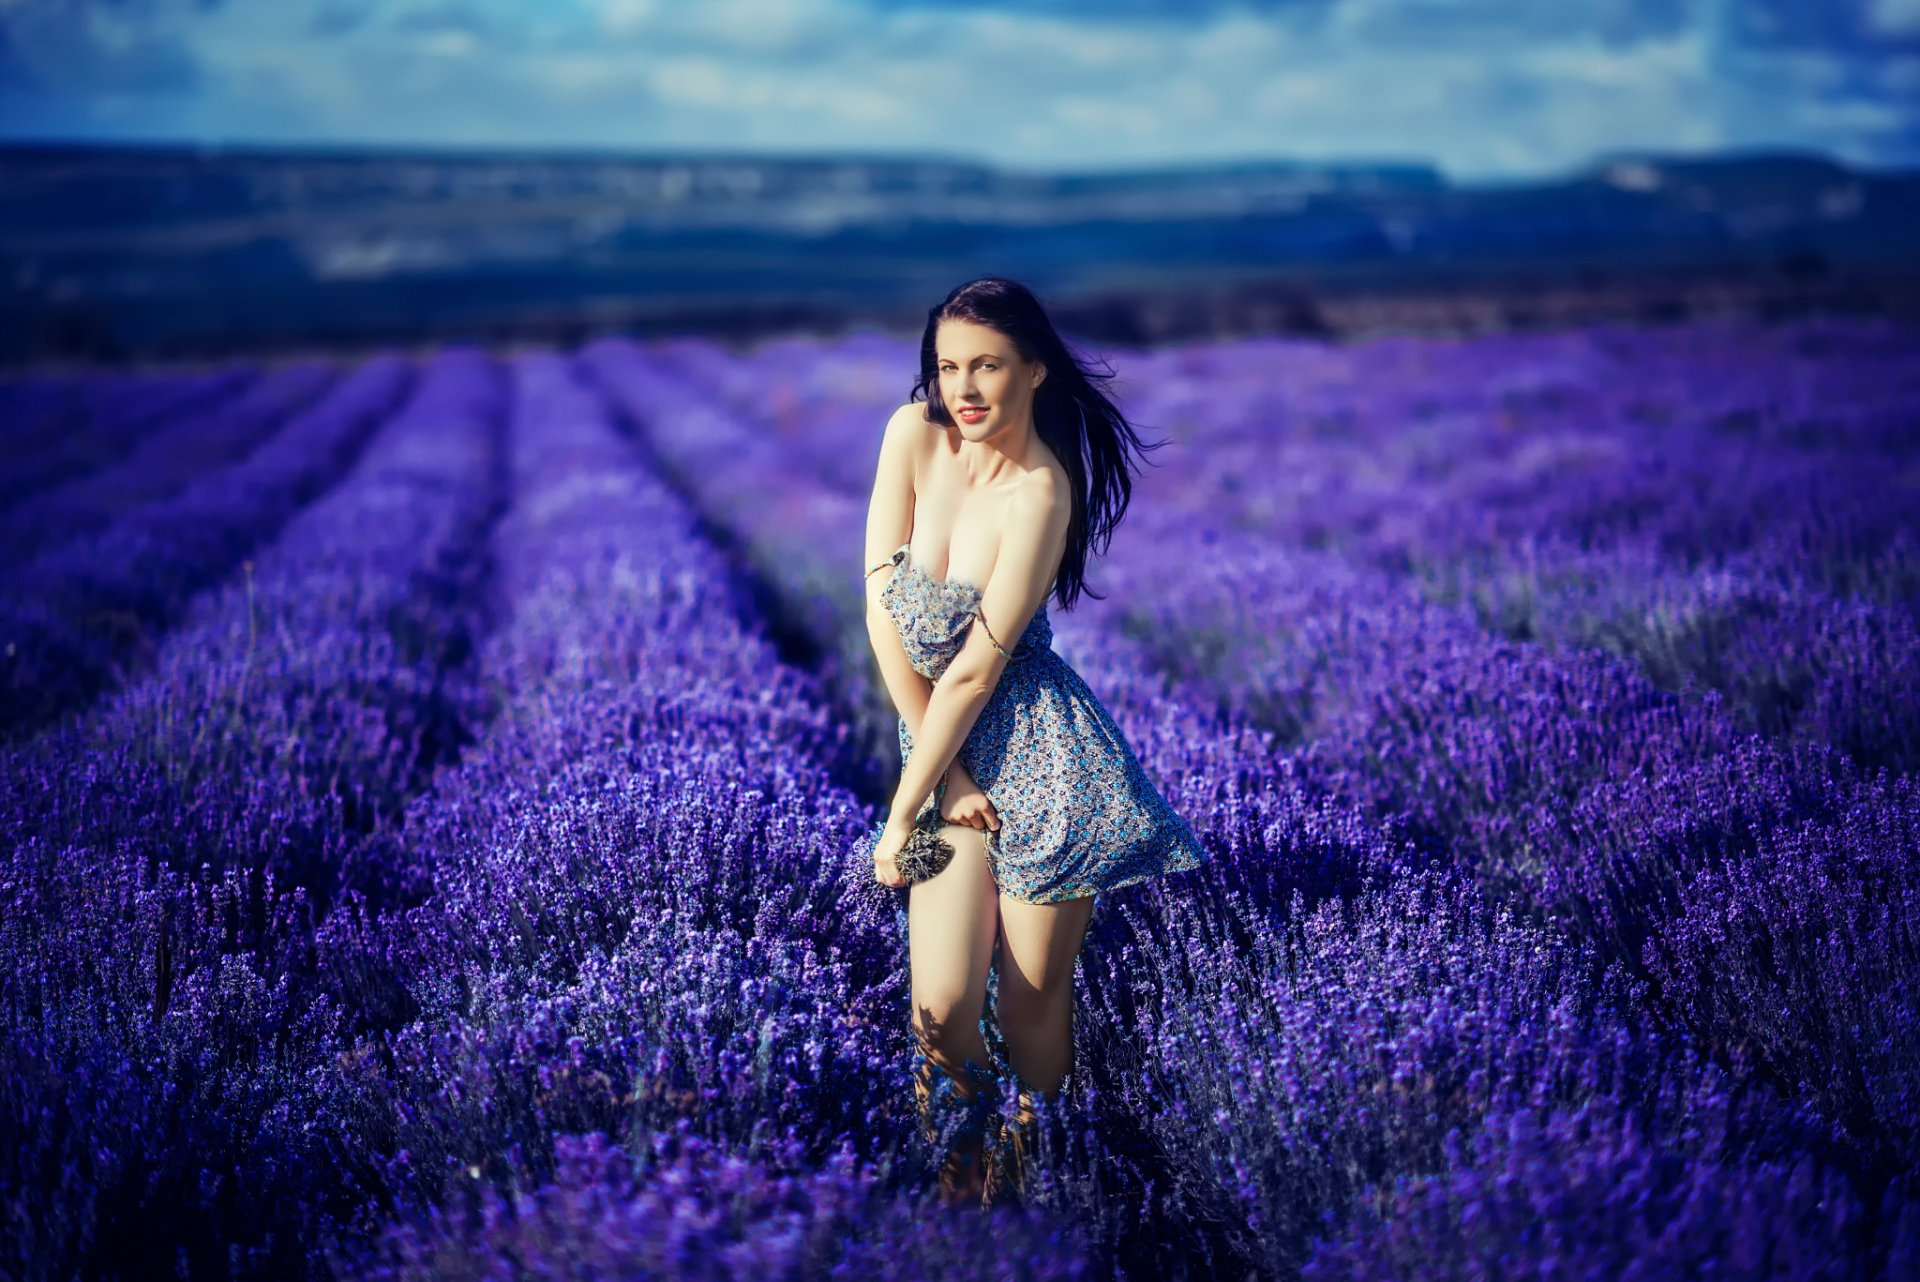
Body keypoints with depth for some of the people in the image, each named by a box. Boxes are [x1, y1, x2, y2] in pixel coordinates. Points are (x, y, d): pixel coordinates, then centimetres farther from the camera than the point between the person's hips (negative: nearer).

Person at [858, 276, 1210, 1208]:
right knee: (941, 1010, -6)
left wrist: (903, 812, -11)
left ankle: (1029, 1169, 29)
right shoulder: (914, 433, -2)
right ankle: (962, 1160, 25)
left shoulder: (1041, 491, -16)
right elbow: (881, 607, -5)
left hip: (1034, 750, -4)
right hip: (945, 750, 4)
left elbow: (974, 670, -15)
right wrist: (945, 781, -7)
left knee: (1031, 1013, 1)